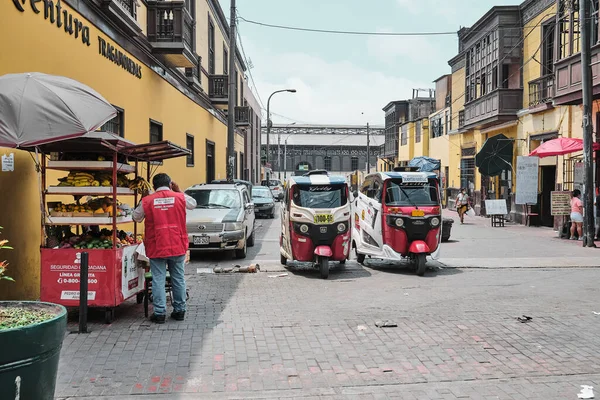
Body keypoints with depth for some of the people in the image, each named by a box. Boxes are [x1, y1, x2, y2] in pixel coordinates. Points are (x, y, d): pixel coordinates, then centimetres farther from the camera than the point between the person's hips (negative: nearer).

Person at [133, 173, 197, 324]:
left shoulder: (146, 201, -5)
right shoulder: (180, 198, -2)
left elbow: (136, 217, 10)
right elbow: (193, 204, 19)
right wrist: (179, 191, 20)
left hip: (156, 248, -1)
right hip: (178, 247, 2)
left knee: (158, 280, 5)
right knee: (178, 279, 12)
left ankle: (159, 313, 5)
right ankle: (179, 311, 19)